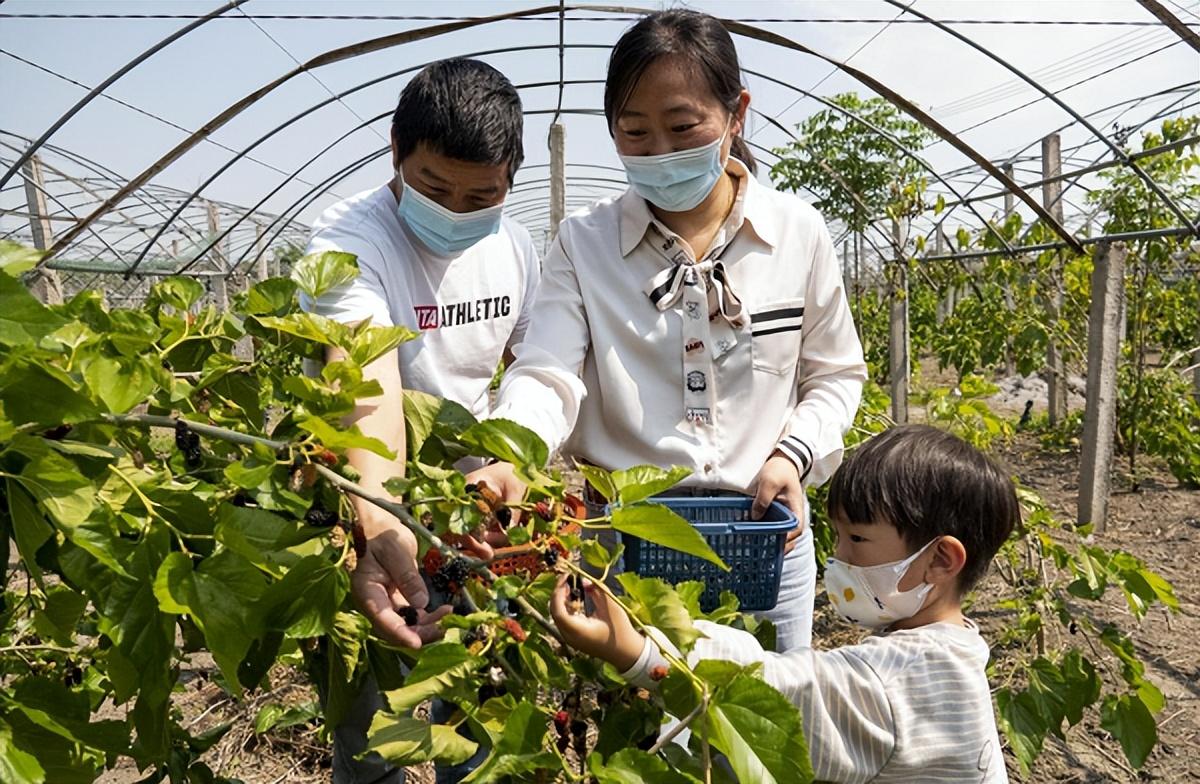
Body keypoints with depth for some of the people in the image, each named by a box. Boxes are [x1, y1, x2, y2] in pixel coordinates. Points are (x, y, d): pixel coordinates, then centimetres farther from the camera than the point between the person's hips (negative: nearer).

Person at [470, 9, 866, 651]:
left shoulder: (797, 231, 1)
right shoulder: (583, 242, -2)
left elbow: (834, 374, 9)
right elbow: (546, 374, -13)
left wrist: (793, 454, -9)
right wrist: (507, 461, -33)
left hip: (765, 536, 1)